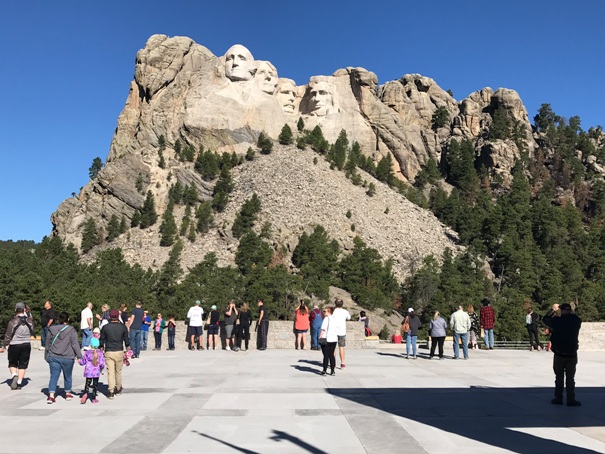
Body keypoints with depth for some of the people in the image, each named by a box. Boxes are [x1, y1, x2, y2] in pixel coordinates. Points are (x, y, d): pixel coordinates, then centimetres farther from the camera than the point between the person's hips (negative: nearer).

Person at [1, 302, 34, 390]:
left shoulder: (12, 321, -12)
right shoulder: (29, 320, -3)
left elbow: (8, 336, -8)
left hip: (14, 346, -2)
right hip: (26, 345, 2)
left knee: (12, 363, 16)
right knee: (23, 365, 10)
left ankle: (14, 375, -9)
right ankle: (19, 383, 9)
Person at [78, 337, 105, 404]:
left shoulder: (87, 353, -5)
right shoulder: (100, 353, -5)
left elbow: (82, 362, 5)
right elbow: (102, 363, -6)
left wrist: (79, 361, 27)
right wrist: (101, 368, 14)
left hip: (88, 372, 0)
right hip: (96, 372, 0)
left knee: (87, 383, 10)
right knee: (95, 384, 10)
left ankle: (85, 394, -17)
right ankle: (93, 398, 12)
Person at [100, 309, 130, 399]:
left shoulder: (105, 327, -3)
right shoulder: (123, 327, -2)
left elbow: (102, 340, 3)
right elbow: (126, 340, 4)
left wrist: (101, 349, 17)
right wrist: (128, 348, 20)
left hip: (108, 352, -1)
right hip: (119, 351, 1)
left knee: (110, 372, 2)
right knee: (118, 371, 15)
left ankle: (111, 391, -1)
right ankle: (118, 389, 27)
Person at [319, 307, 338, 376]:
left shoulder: (326, 318, -8)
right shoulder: (335, 319, 12)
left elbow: (323, 329, -15)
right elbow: (337, 329, 15)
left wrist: (320, 337, -12)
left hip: (326, 339, -6)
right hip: (334, 339, 6)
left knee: (326, 355, -2)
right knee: (332, 355, 10)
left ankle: (324, 371, 0)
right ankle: (332, 371, 9)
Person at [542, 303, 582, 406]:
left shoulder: (557, 321, -10)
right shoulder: (577, 321, -7)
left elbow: (545, 319, 6)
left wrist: (552, 310, 16)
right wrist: (571, 313, 18)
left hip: (559, 354, -1)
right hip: (572, 354, 1)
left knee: (559, 377, 10)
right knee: (570, 378, 7)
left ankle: (558, 398, 14)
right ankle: (571, 400, 7)